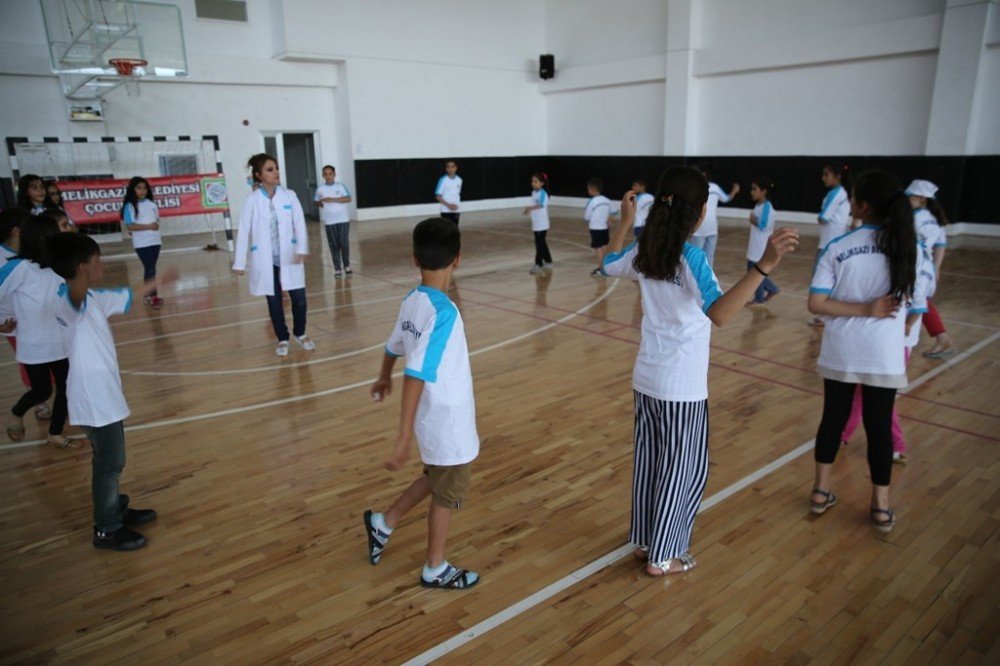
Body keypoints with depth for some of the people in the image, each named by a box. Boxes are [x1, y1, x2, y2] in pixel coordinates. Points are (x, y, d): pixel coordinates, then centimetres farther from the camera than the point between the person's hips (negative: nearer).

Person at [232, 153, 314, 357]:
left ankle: (300, 334, 25)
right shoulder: (252, 200, -5)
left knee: (299, 297, 1)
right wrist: (240, 262, -5)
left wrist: (302, 249, -20)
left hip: (289, 256, 1)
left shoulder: (289, 195, -1)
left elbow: (299, 223, -6)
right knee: (274, 300, 9)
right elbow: (243, 232, -4)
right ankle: (282, 339, 27)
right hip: (265, 260, -1)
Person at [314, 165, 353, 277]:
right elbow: (317, 201, 15)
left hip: (343, 219, -1)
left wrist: (332, 199, -16)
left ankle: (347, 266, 14)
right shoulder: (320, 189, 4)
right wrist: (320, 203, -8)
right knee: (333, 245, 1)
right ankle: (337, 268, 7)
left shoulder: (341, 186, 0)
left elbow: (348, 199, -9)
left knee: (344, 243, -2)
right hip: (329, 221, 1)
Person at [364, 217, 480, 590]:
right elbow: (416, 375, -31)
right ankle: (435, 570, 34)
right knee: (446, 495, 14)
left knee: (436, 481, 29)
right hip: (449, 424, -8)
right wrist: (404, 437, -30)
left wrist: (383, 378, 34)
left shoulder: (412, 302, -3)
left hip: (436, 420, 8)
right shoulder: (444, 313, -28)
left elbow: (394, 346, 14)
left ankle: (383, 524, 40)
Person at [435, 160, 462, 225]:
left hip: (456, 210, 5)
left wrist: (457, 204, 9)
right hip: (446, 210, -5)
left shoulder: (459, 180, 4)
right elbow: (438, 196, -10)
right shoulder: (443, 180, -11)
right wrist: (448, 205, -17)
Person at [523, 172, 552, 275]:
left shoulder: (543, 193, -16)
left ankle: (538, 265, -2)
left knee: (539, 244, -6)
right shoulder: (533, 193, 9)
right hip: (535, 224, 8)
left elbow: (541, 205, -35)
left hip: (542, 224, -8)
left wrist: (530, 208, -45)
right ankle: (548, 262, 26)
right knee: (542, 243, 15)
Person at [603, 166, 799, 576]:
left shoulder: (644, 251, -1)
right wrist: (764, 265, -45)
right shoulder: (691, 256, -21)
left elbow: (610, 265, 21)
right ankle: (662, 556, 23)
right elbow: (720, 314, -36)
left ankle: (643, 541, 35)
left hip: (646, 379, 7)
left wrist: (625, 220, 28)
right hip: (682, 388, -7)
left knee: (649, 460, 19)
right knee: (683, 470, 10)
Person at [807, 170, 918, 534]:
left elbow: (816, 303, -14)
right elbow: (914, 300, 6)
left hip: (840, 351, 0)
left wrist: (863, 309, -11)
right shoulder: (908, 246, -3)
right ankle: (881, 506, 22)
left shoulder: (837, 247, -8)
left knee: (833, 418, 14)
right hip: (884, 354, 1)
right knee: (879, 425, 11)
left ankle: (821, 491, 26)